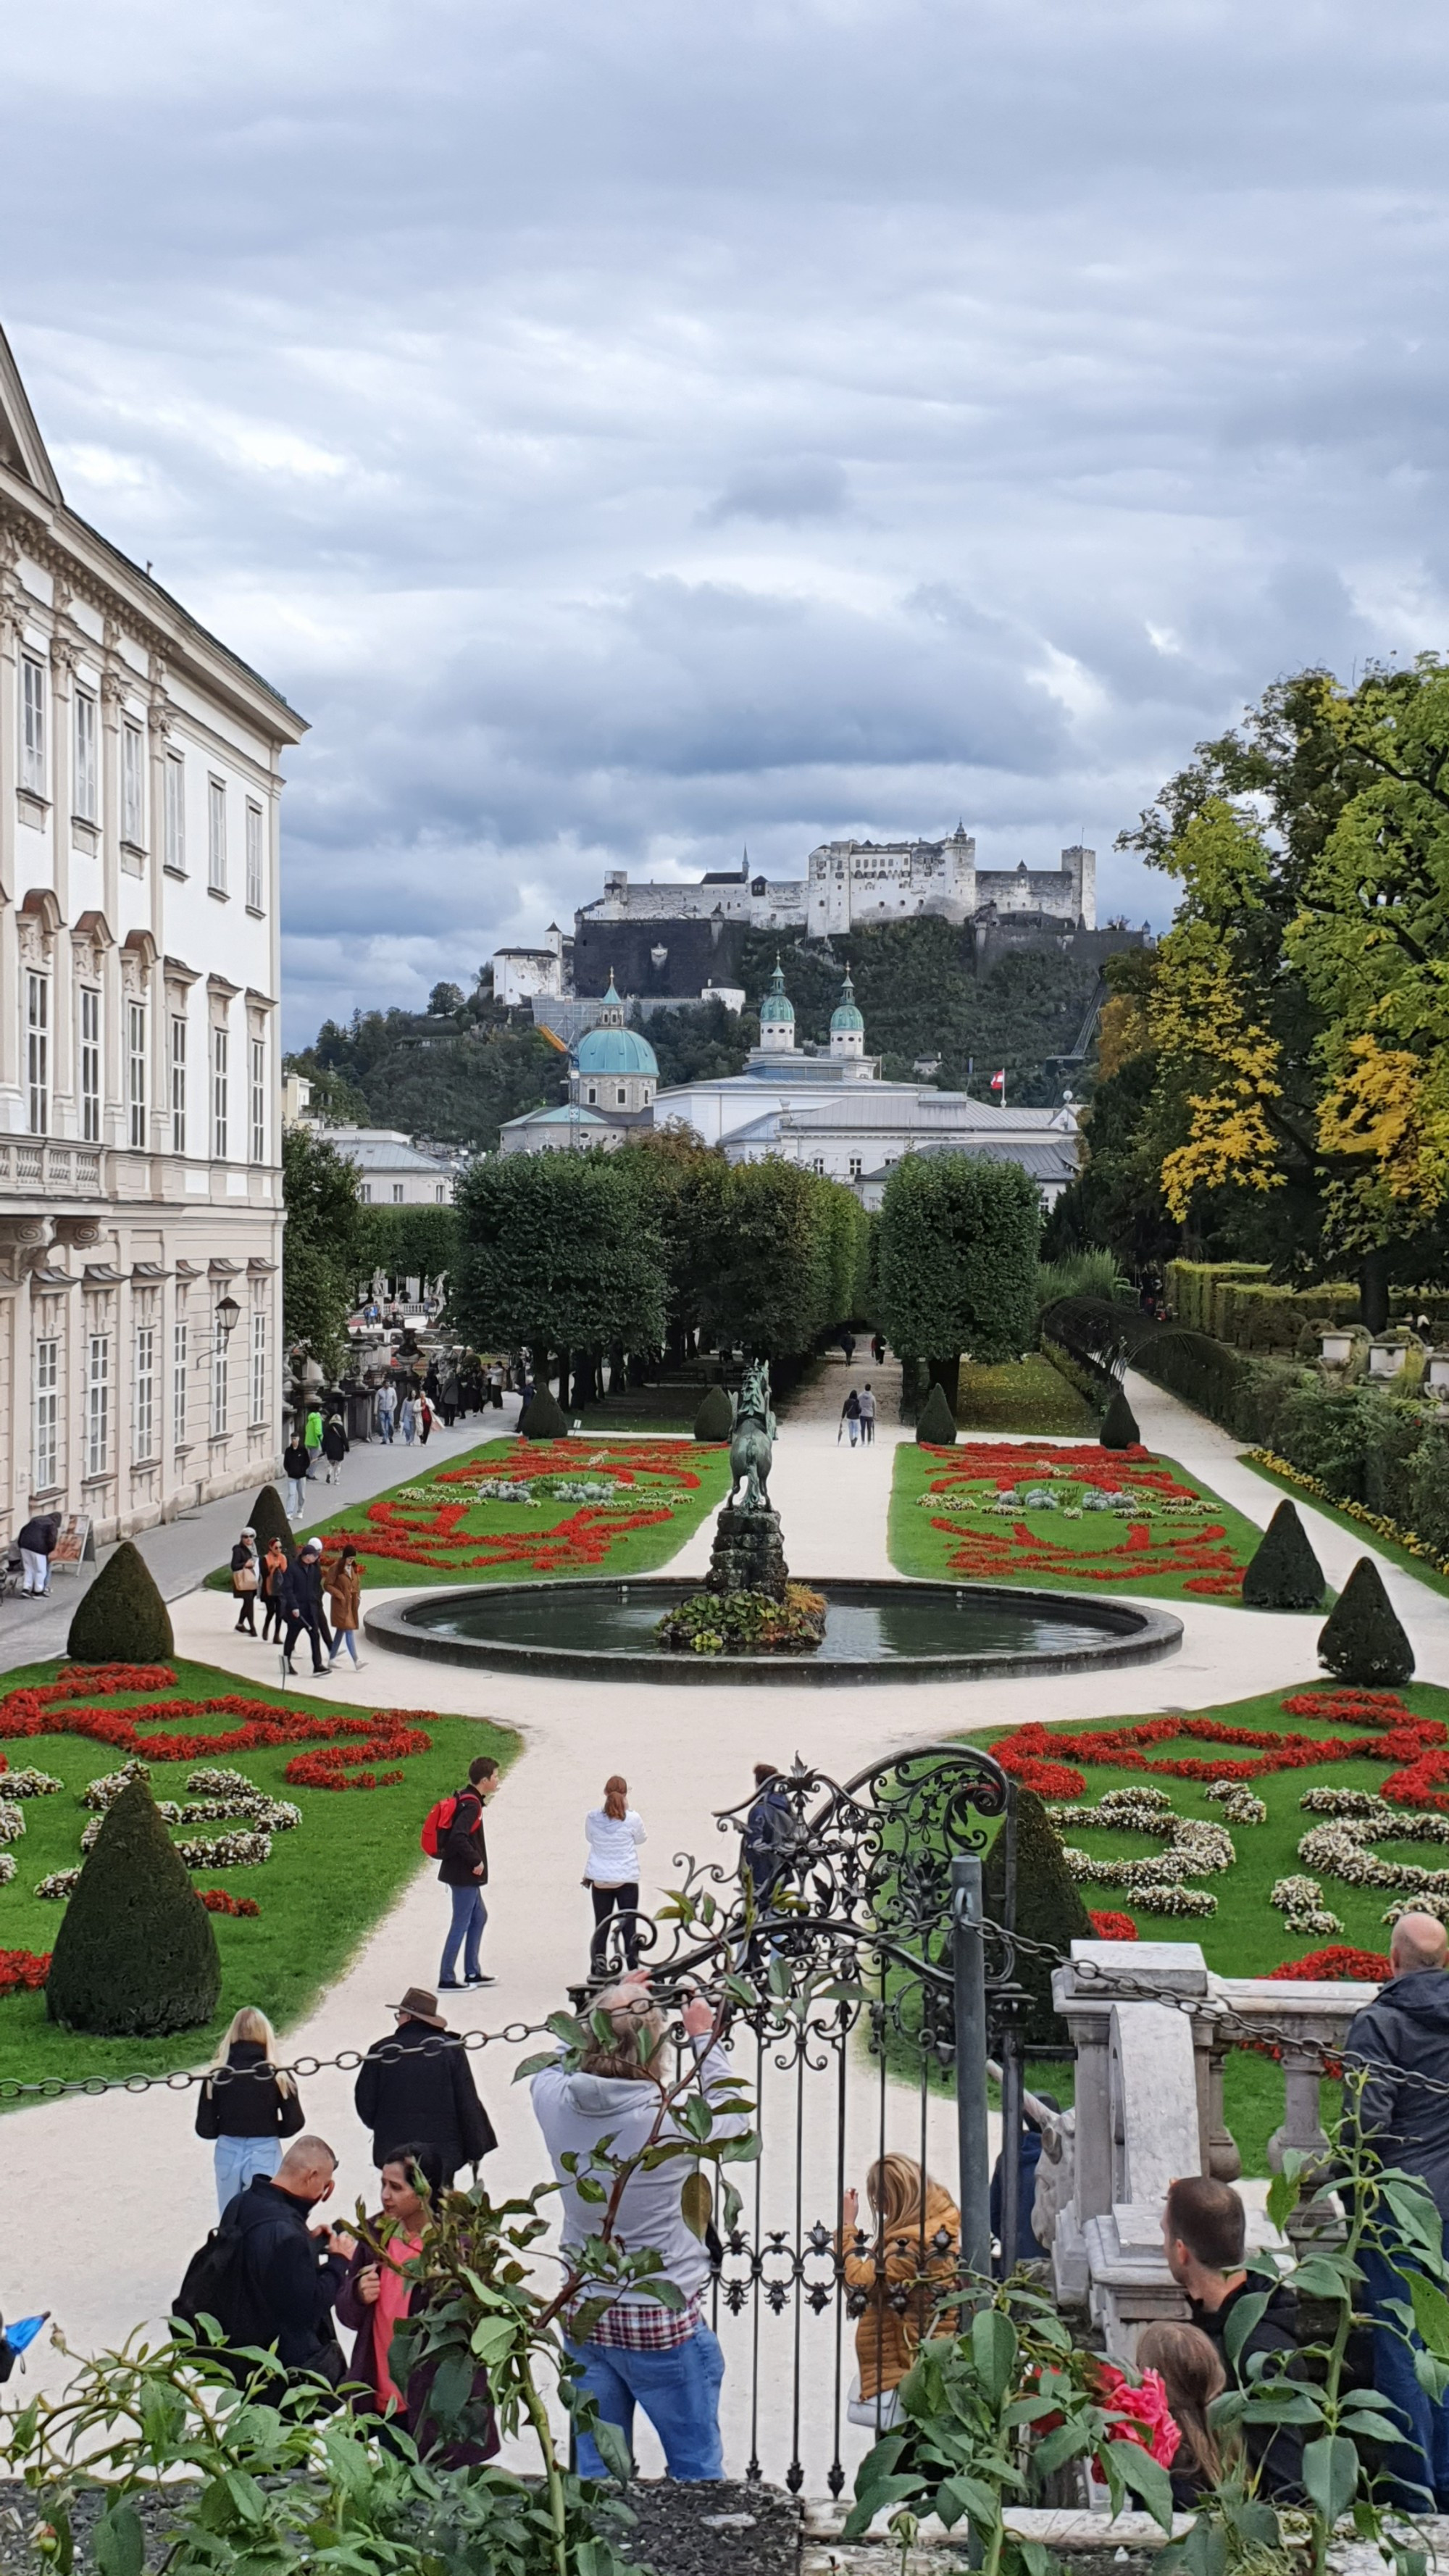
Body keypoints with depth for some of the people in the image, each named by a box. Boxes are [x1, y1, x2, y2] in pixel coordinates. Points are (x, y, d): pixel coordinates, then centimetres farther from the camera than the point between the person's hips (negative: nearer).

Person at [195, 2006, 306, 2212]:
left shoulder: (217, 2075, -5)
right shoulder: (278, 2076, -9)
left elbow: (205, 2128, -4)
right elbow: (293, 2123, -7)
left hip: (228, 2154, 2)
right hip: (265, 2155, -2)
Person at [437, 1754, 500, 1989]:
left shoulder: (465, 1798, 8)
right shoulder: (471, 1806, -21)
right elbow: (459, 1836, -31)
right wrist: (476, 1861, -23)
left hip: (464, 1873, 10)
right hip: (464, 1874, -10)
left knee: (479, 1916, 19)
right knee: (461, 1924, -2)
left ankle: (473, 1973, 26)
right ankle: (446, 1979, 4)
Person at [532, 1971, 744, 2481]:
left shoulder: (556, 2102, -9)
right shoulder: (674, 2118, -20)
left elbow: (554, 2062, 17)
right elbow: (734, 2120, 4)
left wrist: (612, 2002, 22)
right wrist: (705, 2038, 13)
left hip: (583, 2318, 4)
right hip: (662, 2323, -4)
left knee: (594, 2471, 15)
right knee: (698, 2475, 10)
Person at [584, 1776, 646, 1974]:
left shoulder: (592, 1817, -8)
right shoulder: (632, 1818, -14)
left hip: (599, 1881, 2)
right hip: (626, 1880, -2)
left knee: (601, 1928, 13)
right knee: (629, 1927, 5)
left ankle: (596, 1972, 17)